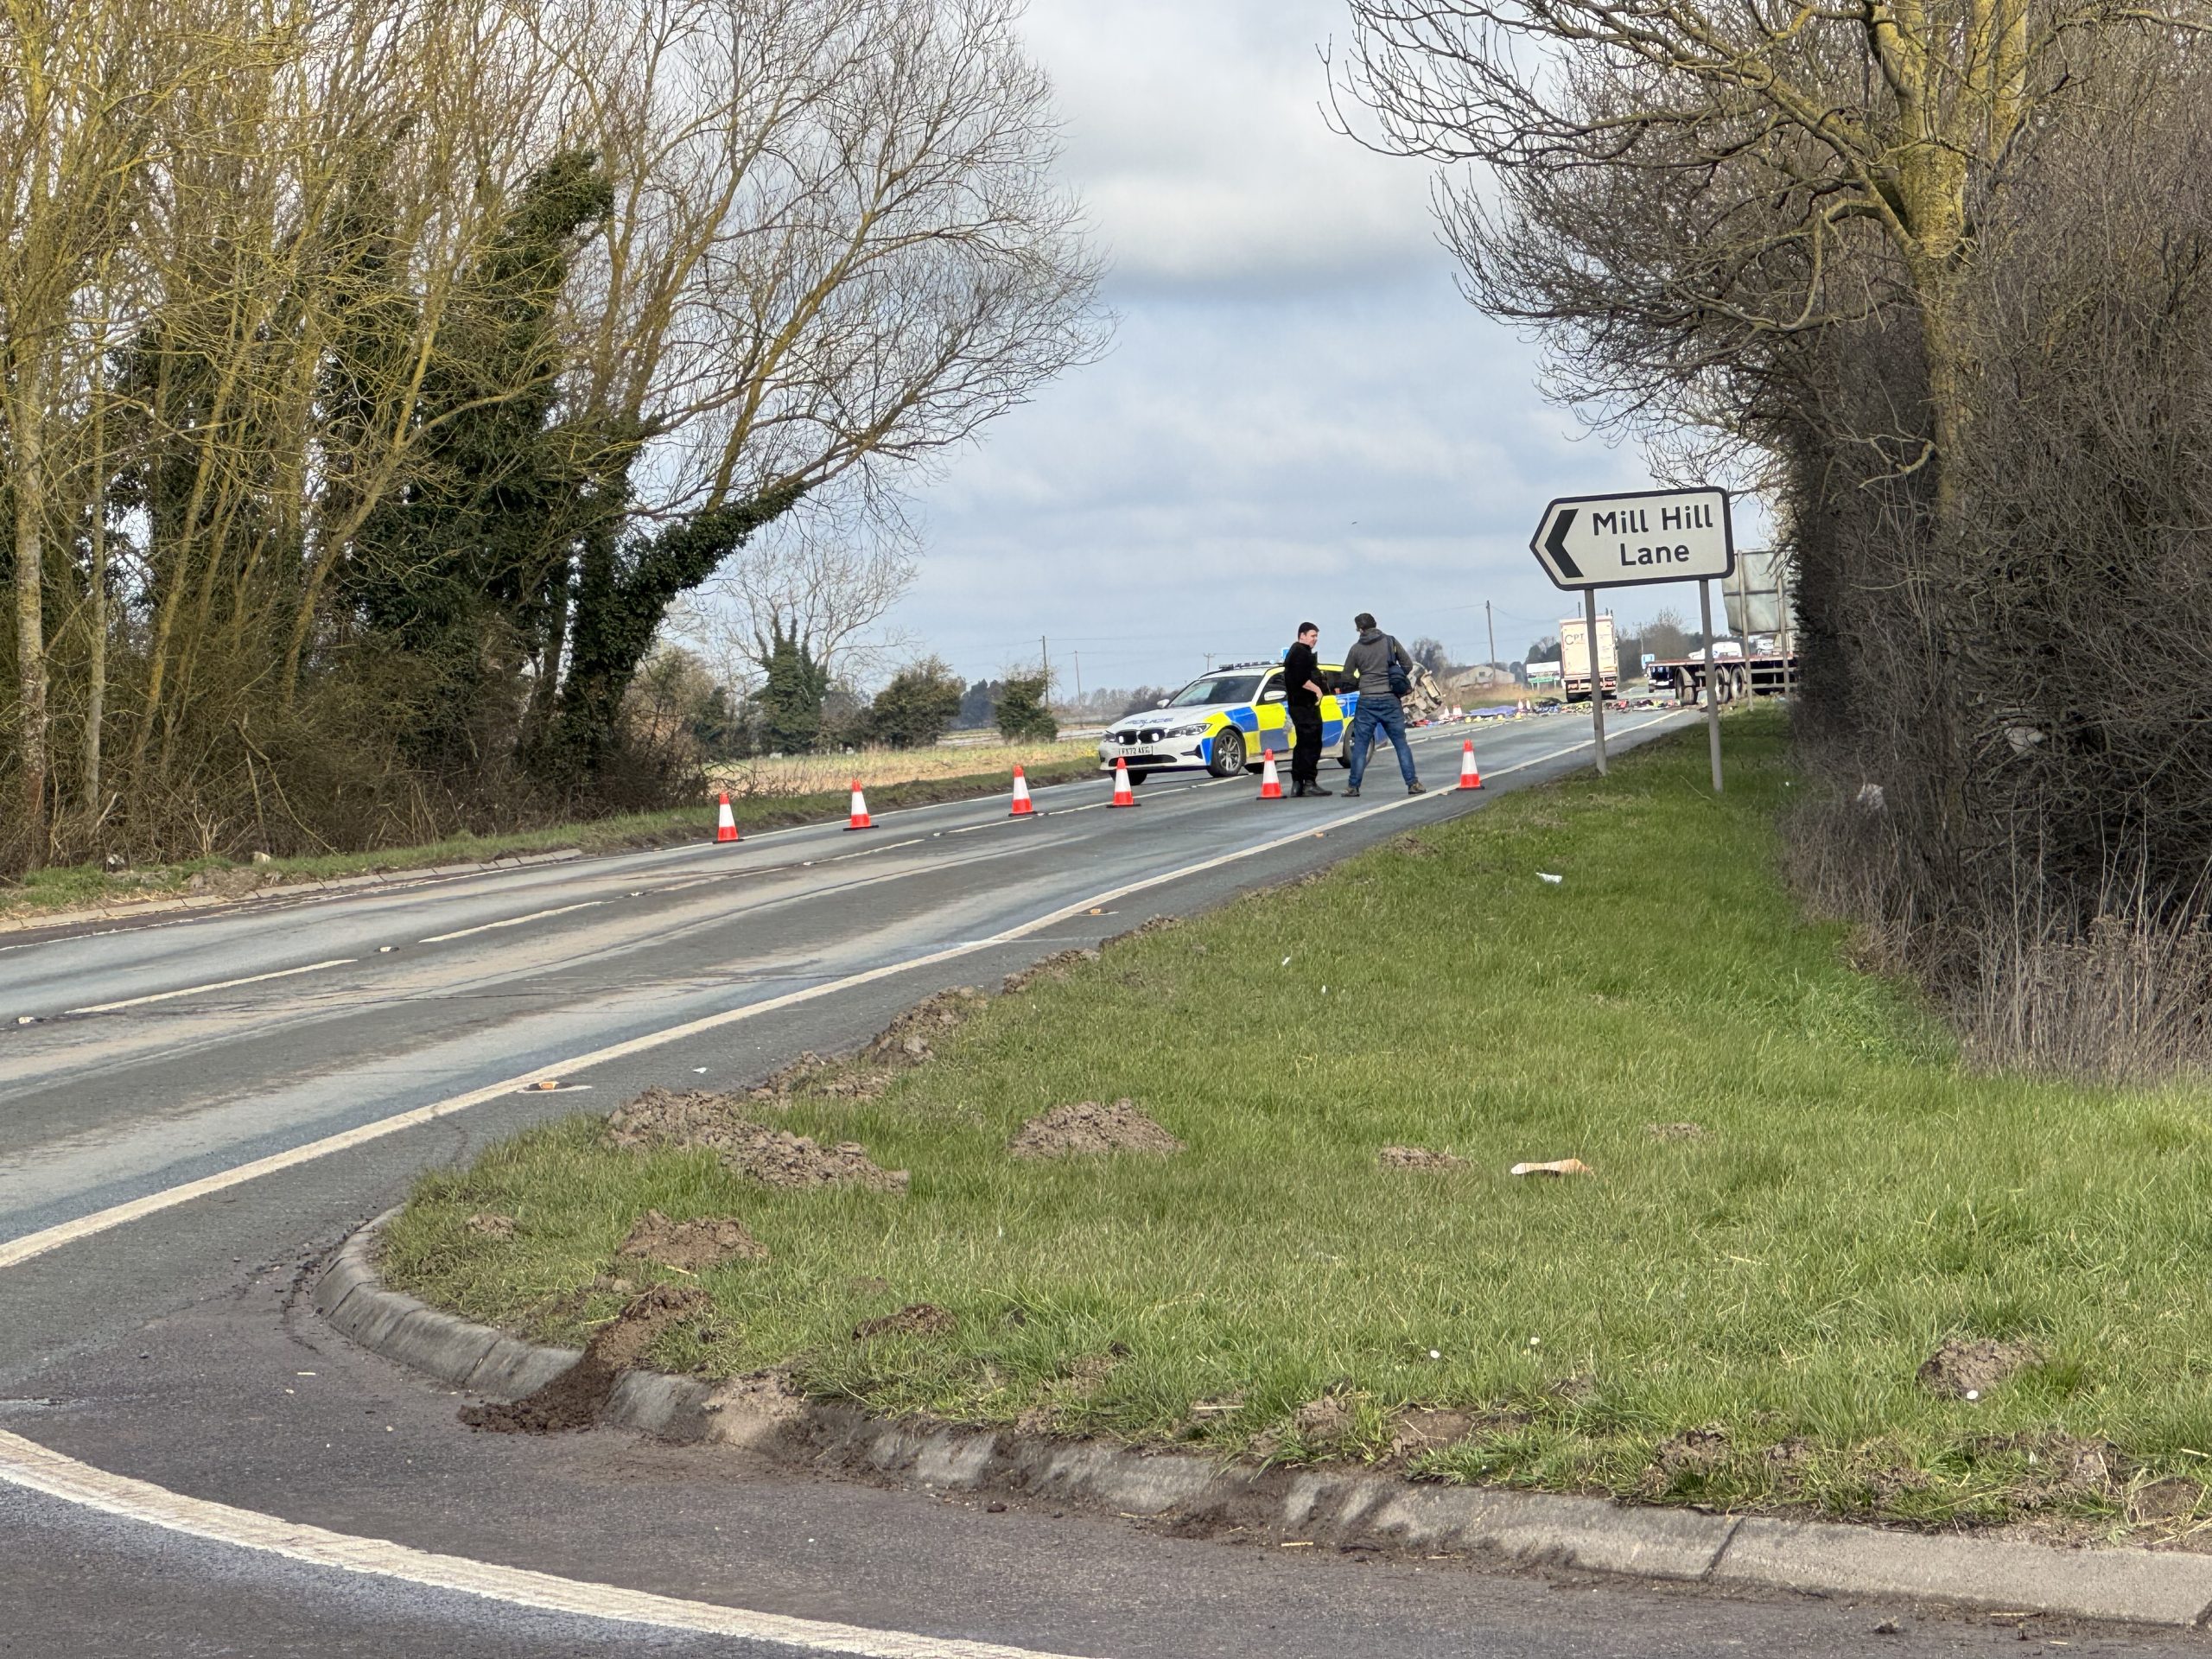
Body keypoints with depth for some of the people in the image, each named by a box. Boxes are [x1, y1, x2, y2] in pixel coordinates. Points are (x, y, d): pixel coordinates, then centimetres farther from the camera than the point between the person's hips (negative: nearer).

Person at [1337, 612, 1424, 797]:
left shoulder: (1356, 649, 1)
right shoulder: (1390, 642, 2)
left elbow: (1347, 678, 4)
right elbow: (1408, 665, 4)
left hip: (1367, 701, -1)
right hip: (1390, 699, 1)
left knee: (1360, 745, 6)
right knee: (1400, 743, 5)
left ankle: (1353, 786, 5)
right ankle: (1413, 783, 0)